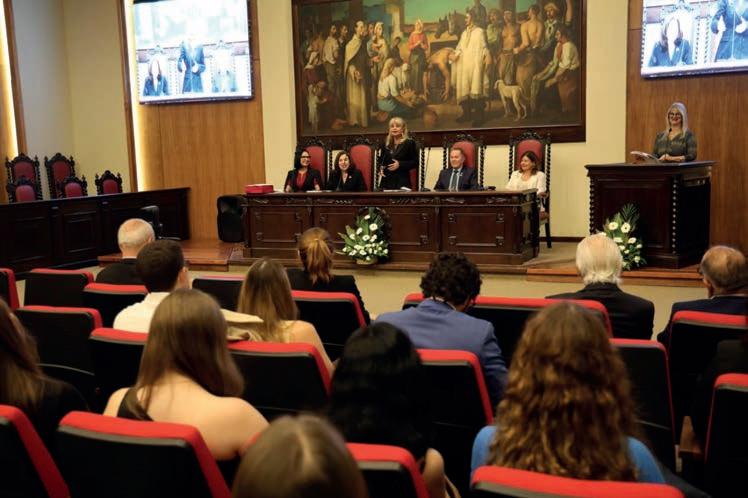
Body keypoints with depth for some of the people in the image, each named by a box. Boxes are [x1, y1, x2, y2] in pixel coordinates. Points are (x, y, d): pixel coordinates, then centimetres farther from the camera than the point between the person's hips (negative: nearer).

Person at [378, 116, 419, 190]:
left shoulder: (410, 143, -1)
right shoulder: (386, 143, 13)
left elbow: (415, 162, -4)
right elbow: (381, 159, 24)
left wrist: (400, 164, -16)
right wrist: (381, 167, 2)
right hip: (386, 181, 4)